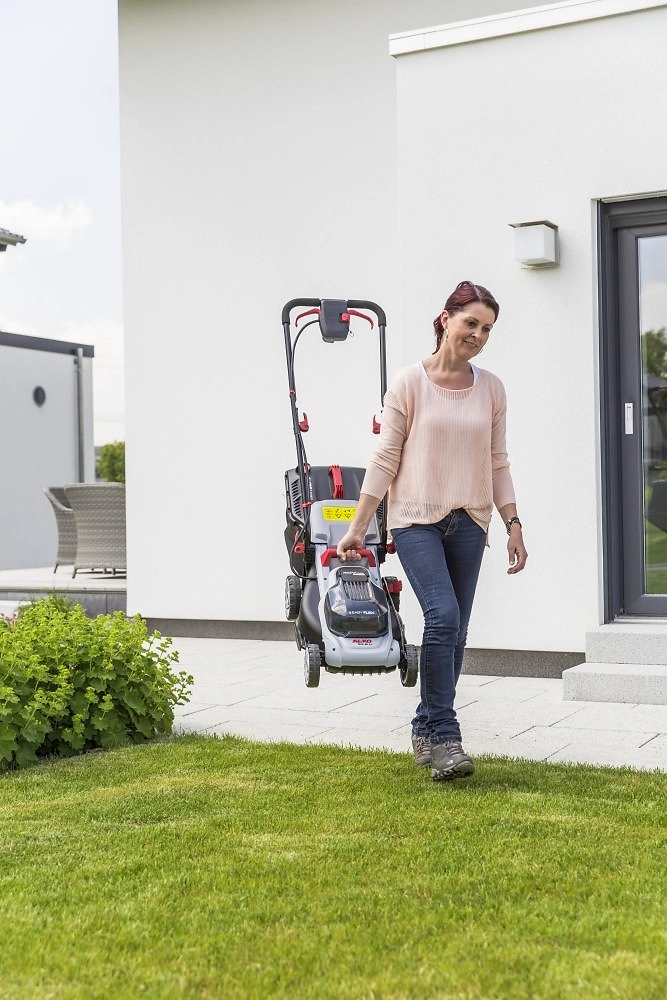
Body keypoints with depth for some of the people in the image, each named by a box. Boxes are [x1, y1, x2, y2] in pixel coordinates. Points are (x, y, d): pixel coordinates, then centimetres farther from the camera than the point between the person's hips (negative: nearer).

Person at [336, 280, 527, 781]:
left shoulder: (491, 389, 7)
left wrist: (513, 525, 6)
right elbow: (385, 459, -3)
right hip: (417, 519, -4)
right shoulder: (410, 382, -4)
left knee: (454, 631, 5)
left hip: (468, 523, 4)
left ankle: (427, 731, 21)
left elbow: (498, 464, 12)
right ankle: (443, 737, -12)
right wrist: (357, 528, -5)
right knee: (443, 615, -20)